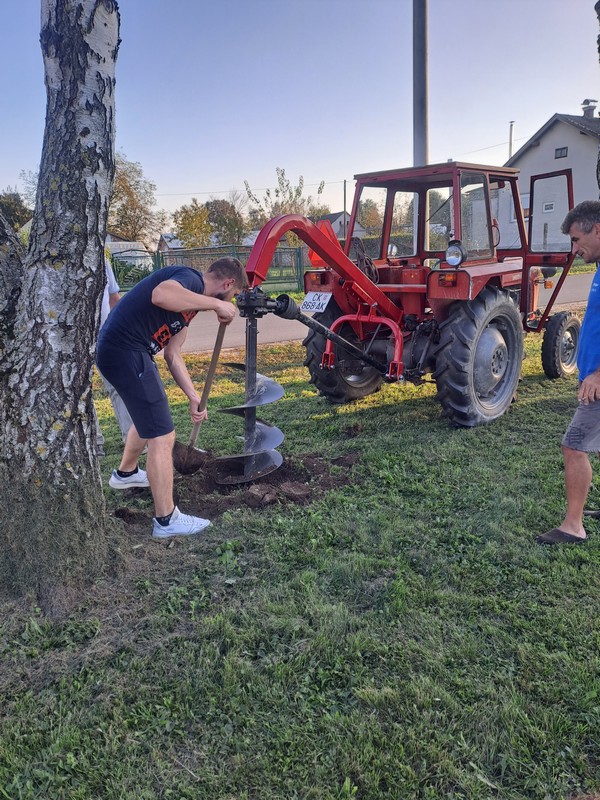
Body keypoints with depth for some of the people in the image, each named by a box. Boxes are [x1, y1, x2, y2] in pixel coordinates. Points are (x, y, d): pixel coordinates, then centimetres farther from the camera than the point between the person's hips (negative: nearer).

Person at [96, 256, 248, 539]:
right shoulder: (191, 279, -11)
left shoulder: (192, 299, 18)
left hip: (128, 351, 11)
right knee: (162, 436, -7)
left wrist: (193, 397, 14)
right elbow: (160, 294, -36)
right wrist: (215, 304, -28)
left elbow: (173, 354, 18)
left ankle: (126, 473, 56)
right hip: (125, 352, -11)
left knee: (149, 415, 32)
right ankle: (167, 521, 3)